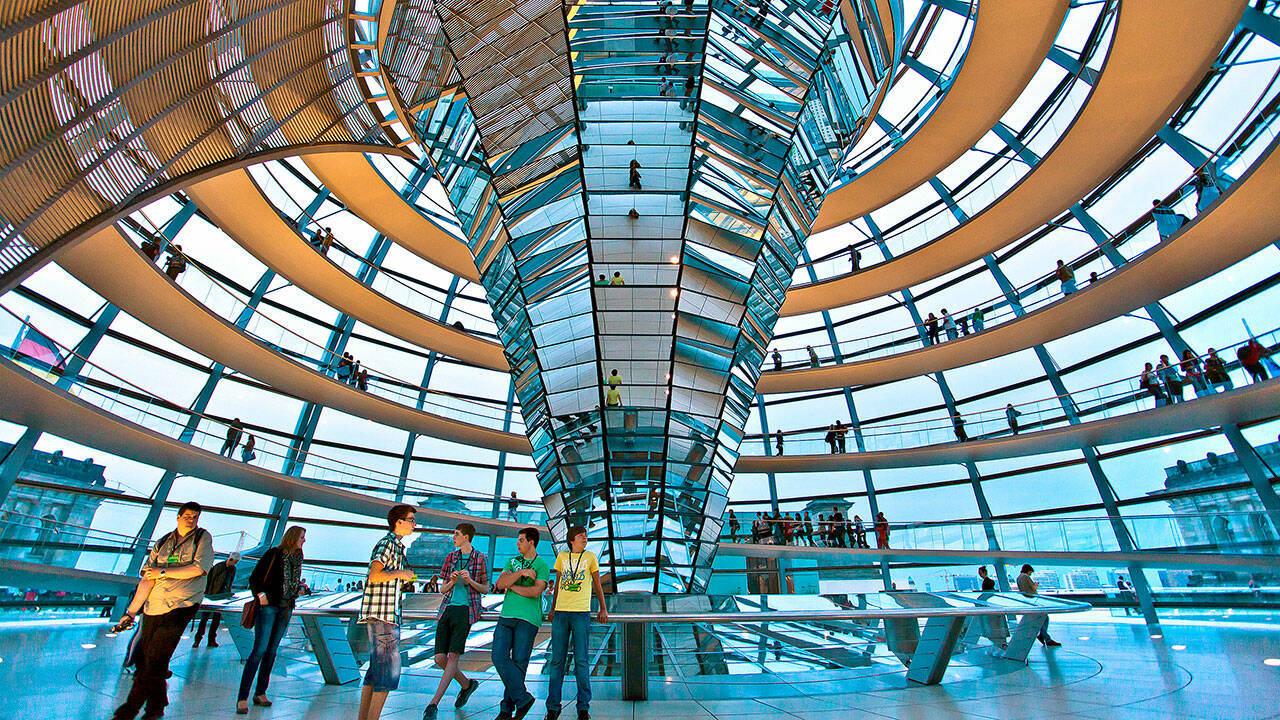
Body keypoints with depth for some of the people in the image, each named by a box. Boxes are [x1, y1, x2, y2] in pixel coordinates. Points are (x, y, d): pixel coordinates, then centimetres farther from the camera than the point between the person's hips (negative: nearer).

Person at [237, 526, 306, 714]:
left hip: (285, 609, 6)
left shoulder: (297, 558, 13)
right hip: (268, 606, -6)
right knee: (260, 649, -10)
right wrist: (261, 596, -16)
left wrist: (299, 589, 2)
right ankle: (242, 698, -2)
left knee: (272, 651, 9)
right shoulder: (274, 553, -5)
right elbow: (254, 577, -5)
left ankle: (260, 694, 17)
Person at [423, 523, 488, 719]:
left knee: (453, 656, -13)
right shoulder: (451, 557, 11)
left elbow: (485, 590, 4)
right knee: (440, 659, 3)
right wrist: (452, 582, -9)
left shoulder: (481, 559, 0)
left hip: (466, 609, -5)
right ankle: (467, 684, 26)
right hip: (447, 609, 5)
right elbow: (442, 590, 14)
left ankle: (433, 704, -4)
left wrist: (470, 581, -14)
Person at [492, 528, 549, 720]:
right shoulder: (512, 562, 17)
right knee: (499, 657, -7)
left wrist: (511, 586, -5)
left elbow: (536, 591, -14)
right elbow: (500, 583, 1)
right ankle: (523, 698, 5)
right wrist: (521, 572, -12)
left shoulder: (542, 565, 0)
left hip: (527, 619, -5)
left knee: (518, 662, -2)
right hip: (506, 616, 5)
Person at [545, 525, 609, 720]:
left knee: (581, 660, -1)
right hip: (561, 612, 2)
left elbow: (597, 584, 10)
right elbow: (558, 583, 18)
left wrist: (603, 609, 6)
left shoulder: (590, 556, 5)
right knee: (557, 660, 5)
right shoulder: (562, 556, 9)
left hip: (581, 613, -2)